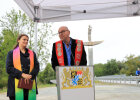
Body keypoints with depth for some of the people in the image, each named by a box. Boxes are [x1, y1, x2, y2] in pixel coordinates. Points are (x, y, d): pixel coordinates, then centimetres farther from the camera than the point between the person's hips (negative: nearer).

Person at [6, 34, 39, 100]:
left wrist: (30, 76, -12)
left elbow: (37, 67, 8)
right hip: (16, 85, -2)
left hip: (30, 85, 2)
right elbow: (8, 68, -2)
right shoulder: (11, 53, 10)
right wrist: (22, 74, -14)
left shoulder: (32, 54, 18)